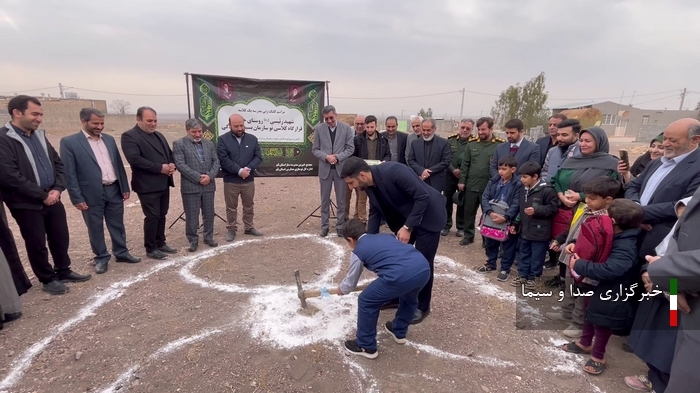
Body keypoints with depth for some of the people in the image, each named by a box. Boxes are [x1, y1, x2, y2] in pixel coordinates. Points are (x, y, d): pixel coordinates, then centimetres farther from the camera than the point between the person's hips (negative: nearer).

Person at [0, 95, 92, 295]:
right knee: (37, 244, 7)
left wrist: (57, 188, -3)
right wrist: (42, 195, -15)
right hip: (27, 204, -6)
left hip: (52, 199, 6)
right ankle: (47, 279, 23)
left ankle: (63, 271, 32)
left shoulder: (40, 135, 10)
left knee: (61, 238, 14)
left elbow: (58, 163, 12)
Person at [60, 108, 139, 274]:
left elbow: (119, 165, 12)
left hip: (114, 190, 4)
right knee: (95, 229, 10)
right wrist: (77, 198, -11)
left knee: (117, 225, 15)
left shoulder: (109, 139, 9)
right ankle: (101, 258, 25)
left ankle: (121, 252, 30)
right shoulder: (69, 142, -7)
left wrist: (125, 187, 10)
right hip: (91, 194, -4)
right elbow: (69, 173, -8)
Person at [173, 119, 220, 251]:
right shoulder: (179, 144, -3)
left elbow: (216, 162, 6)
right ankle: (193, 241, 18)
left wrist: (210, 176, -11)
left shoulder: (209, 144, 11)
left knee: (209, 214, 12)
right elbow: (180, 164, -11)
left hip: (209, 185, 4)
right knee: (191, 216, 4)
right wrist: (198, 177, -16)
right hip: (190, 186, -4)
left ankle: (208, 237, 26)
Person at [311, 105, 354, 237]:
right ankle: (324, 226, 19)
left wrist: (337, 157, -15)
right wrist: (326, 157, -16)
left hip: (341, 168, 0)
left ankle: (340, 226, 17)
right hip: (325, 168, 0)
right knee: (325, 199, 8)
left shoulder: (346, 128, 0)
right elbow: (315, 149, 1)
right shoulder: (319, 129, 1)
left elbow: (350, 148, -1)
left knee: (341, 200, 6)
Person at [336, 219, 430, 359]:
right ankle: (399, 332, 54)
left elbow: (350, 282, 28)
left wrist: (341, 290, 51)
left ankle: (366, 346, 29)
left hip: (402, 275, -7)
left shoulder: (358, 251, 15)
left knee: (366, 302, 15)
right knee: (409, 297, 38)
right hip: (424, 267, 7)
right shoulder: (386, 235, 31)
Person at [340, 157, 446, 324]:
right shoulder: (369, 185, -7)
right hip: (405, 218, 8)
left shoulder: (394, 172, -32)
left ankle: (422, 306, 17)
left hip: (427, 216, -8)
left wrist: (407, 227, -24)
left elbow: (423, 197, -28)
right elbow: (375, 212, 7)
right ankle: (396, 296, 30)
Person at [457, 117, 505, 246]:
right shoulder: (472, 143, 3)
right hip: (471, 185, 3)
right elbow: (465, 164, 5)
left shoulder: (500, 144, -7)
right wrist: (462, 181, 2)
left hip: (490, 187, -3)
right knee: (469, 212, 12)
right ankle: (468, 236, 28)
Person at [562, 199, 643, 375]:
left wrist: (579, 265, -34)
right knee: (589, 315, 25)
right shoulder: (613, 237, -3)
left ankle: (598, 356, 29)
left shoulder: (625, 248, -32)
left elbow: (607, 270, -44)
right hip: (594, 287, 10)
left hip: (608, 296, -10)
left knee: (601, 324, 9)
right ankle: (585, 343, 45)